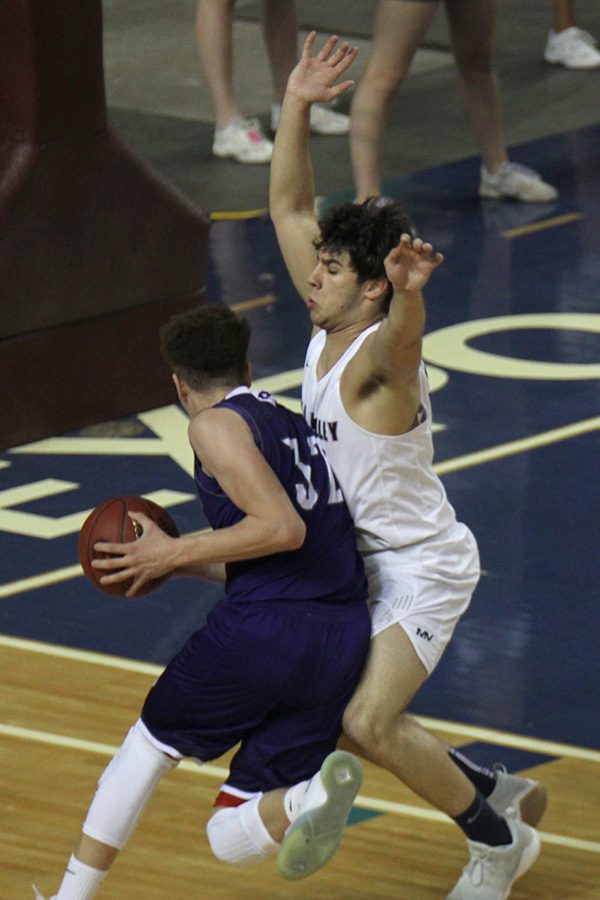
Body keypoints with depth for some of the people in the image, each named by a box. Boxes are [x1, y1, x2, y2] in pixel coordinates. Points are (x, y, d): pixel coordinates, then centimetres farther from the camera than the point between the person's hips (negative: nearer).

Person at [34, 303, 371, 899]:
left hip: (263, 627, -6)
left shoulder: (216, 425, -1)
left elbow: (282, 530, -15)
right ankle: (312, 796, -26)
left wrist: (174, 553, -4)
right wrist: (182, 562, 35)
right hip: (344, 642, 6)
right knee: (231, 837, 7)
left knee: (150, 743, 22)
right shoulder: (297, 428, 25)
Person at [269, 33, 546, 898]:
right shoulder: (325, 328, -3)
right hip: (362, 557, 9)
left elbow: (400, 334, -52)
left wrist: (409, 294, -75)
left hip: (423, 566, -9)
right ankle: (492, 788, 27)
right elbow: (288, 208, 1)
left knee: (368, 721, -19)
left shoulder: (381, 354, -25)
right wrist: (296, 105, -9)